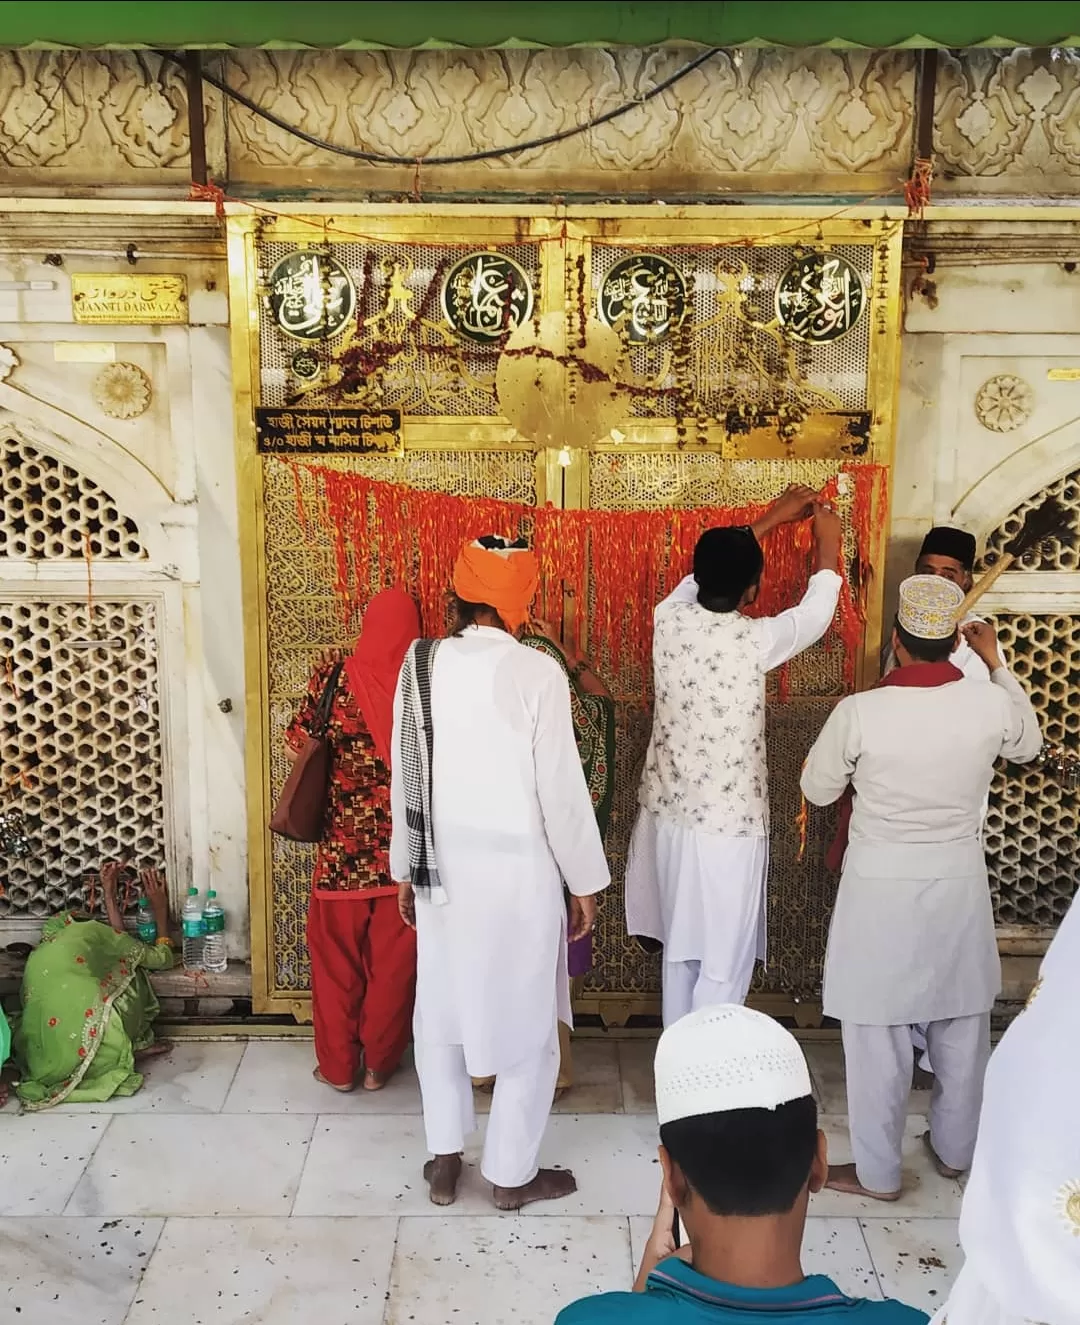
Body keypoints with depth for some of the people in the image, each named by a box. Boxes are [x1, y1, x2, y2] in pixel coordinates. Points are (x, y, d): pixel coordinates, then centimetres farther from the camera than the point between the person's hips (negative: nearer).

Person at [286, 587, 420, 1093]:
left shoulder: (335, 675, -7)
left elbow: (299, 744, 1)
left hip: (343, 846, -1)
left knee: (337, 957, 15)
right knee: (392, 960, 14)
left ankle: (338, 1065, 25)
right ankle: (379, 1064, 26)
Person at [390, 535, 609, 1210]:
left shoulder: (421, 665, -3)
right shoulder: (537, 673, -16)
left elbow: (405, 777, 3)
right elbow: (562, 788, -14)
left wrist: (406, 869, 14)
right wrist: (586, 880, -2)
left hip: (442, 868, 5)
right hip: (518, 871, -4)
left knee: (442, 1011, 19)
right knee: (527, 1023, 12)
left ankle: (445, 1161, 30)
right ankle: (513, 1172, 24)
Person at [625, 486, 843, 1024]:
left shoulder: (670, 618, -7)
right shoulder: (755, 639, -20)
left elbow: (706, 574, 15)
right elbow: (815, 613, 1)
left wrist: (766, 522, 23)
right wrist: (828, 543, 16)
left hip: (669, 817, 6)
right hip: (728, 827, -6)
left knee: (679, 950, 19)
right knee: (723, 966, 7)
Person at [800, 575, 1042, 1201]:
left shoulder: (859, 711, -18)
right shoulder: (991, 706, -10)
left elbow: (817, 790, -3)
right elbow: (1030, 744, 15)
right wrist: (996, 661, 16)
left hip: (881, 886, -3)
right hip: (959, 883, 4)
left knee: (878, 1029, 10)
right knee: (962, 1022, 21)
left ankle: (877, 1171, 22)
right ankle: (955, 1149, 39)